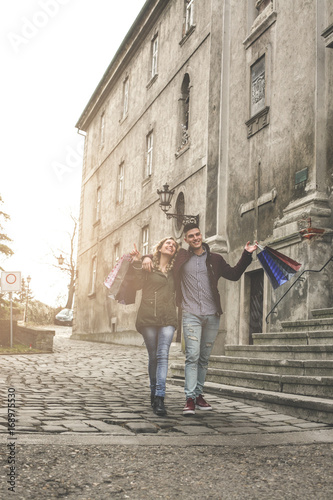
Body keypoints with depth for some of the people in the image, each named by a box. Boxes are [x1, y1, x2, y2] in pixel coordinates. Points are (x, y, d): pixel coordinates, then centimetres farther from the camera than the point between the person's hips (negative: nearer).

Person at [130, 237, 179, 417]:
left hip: (168, 318, 1)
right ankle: (154, 393, 21)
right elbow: (138, 283, -7)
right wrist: (136, 263, -18)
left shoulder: (174, 270, 16)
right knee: (153, 357, 5)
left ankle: (159, 398, -18)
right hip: (148, 316, -1)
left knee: (163, 355, -12)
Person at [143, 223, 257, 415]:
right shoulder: (181, 257, 8)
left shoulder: (215, 259, 12)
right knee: (192, 356, -13)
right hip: (191, 315, -2)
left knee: (204, 358, 8)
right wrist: (147, 258, -3)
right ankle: (190, 399, -13)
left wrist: (247, 255, 8)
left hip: (212, 315, 2)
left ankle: (199, 394, 18)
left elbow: (234, 275, 15)